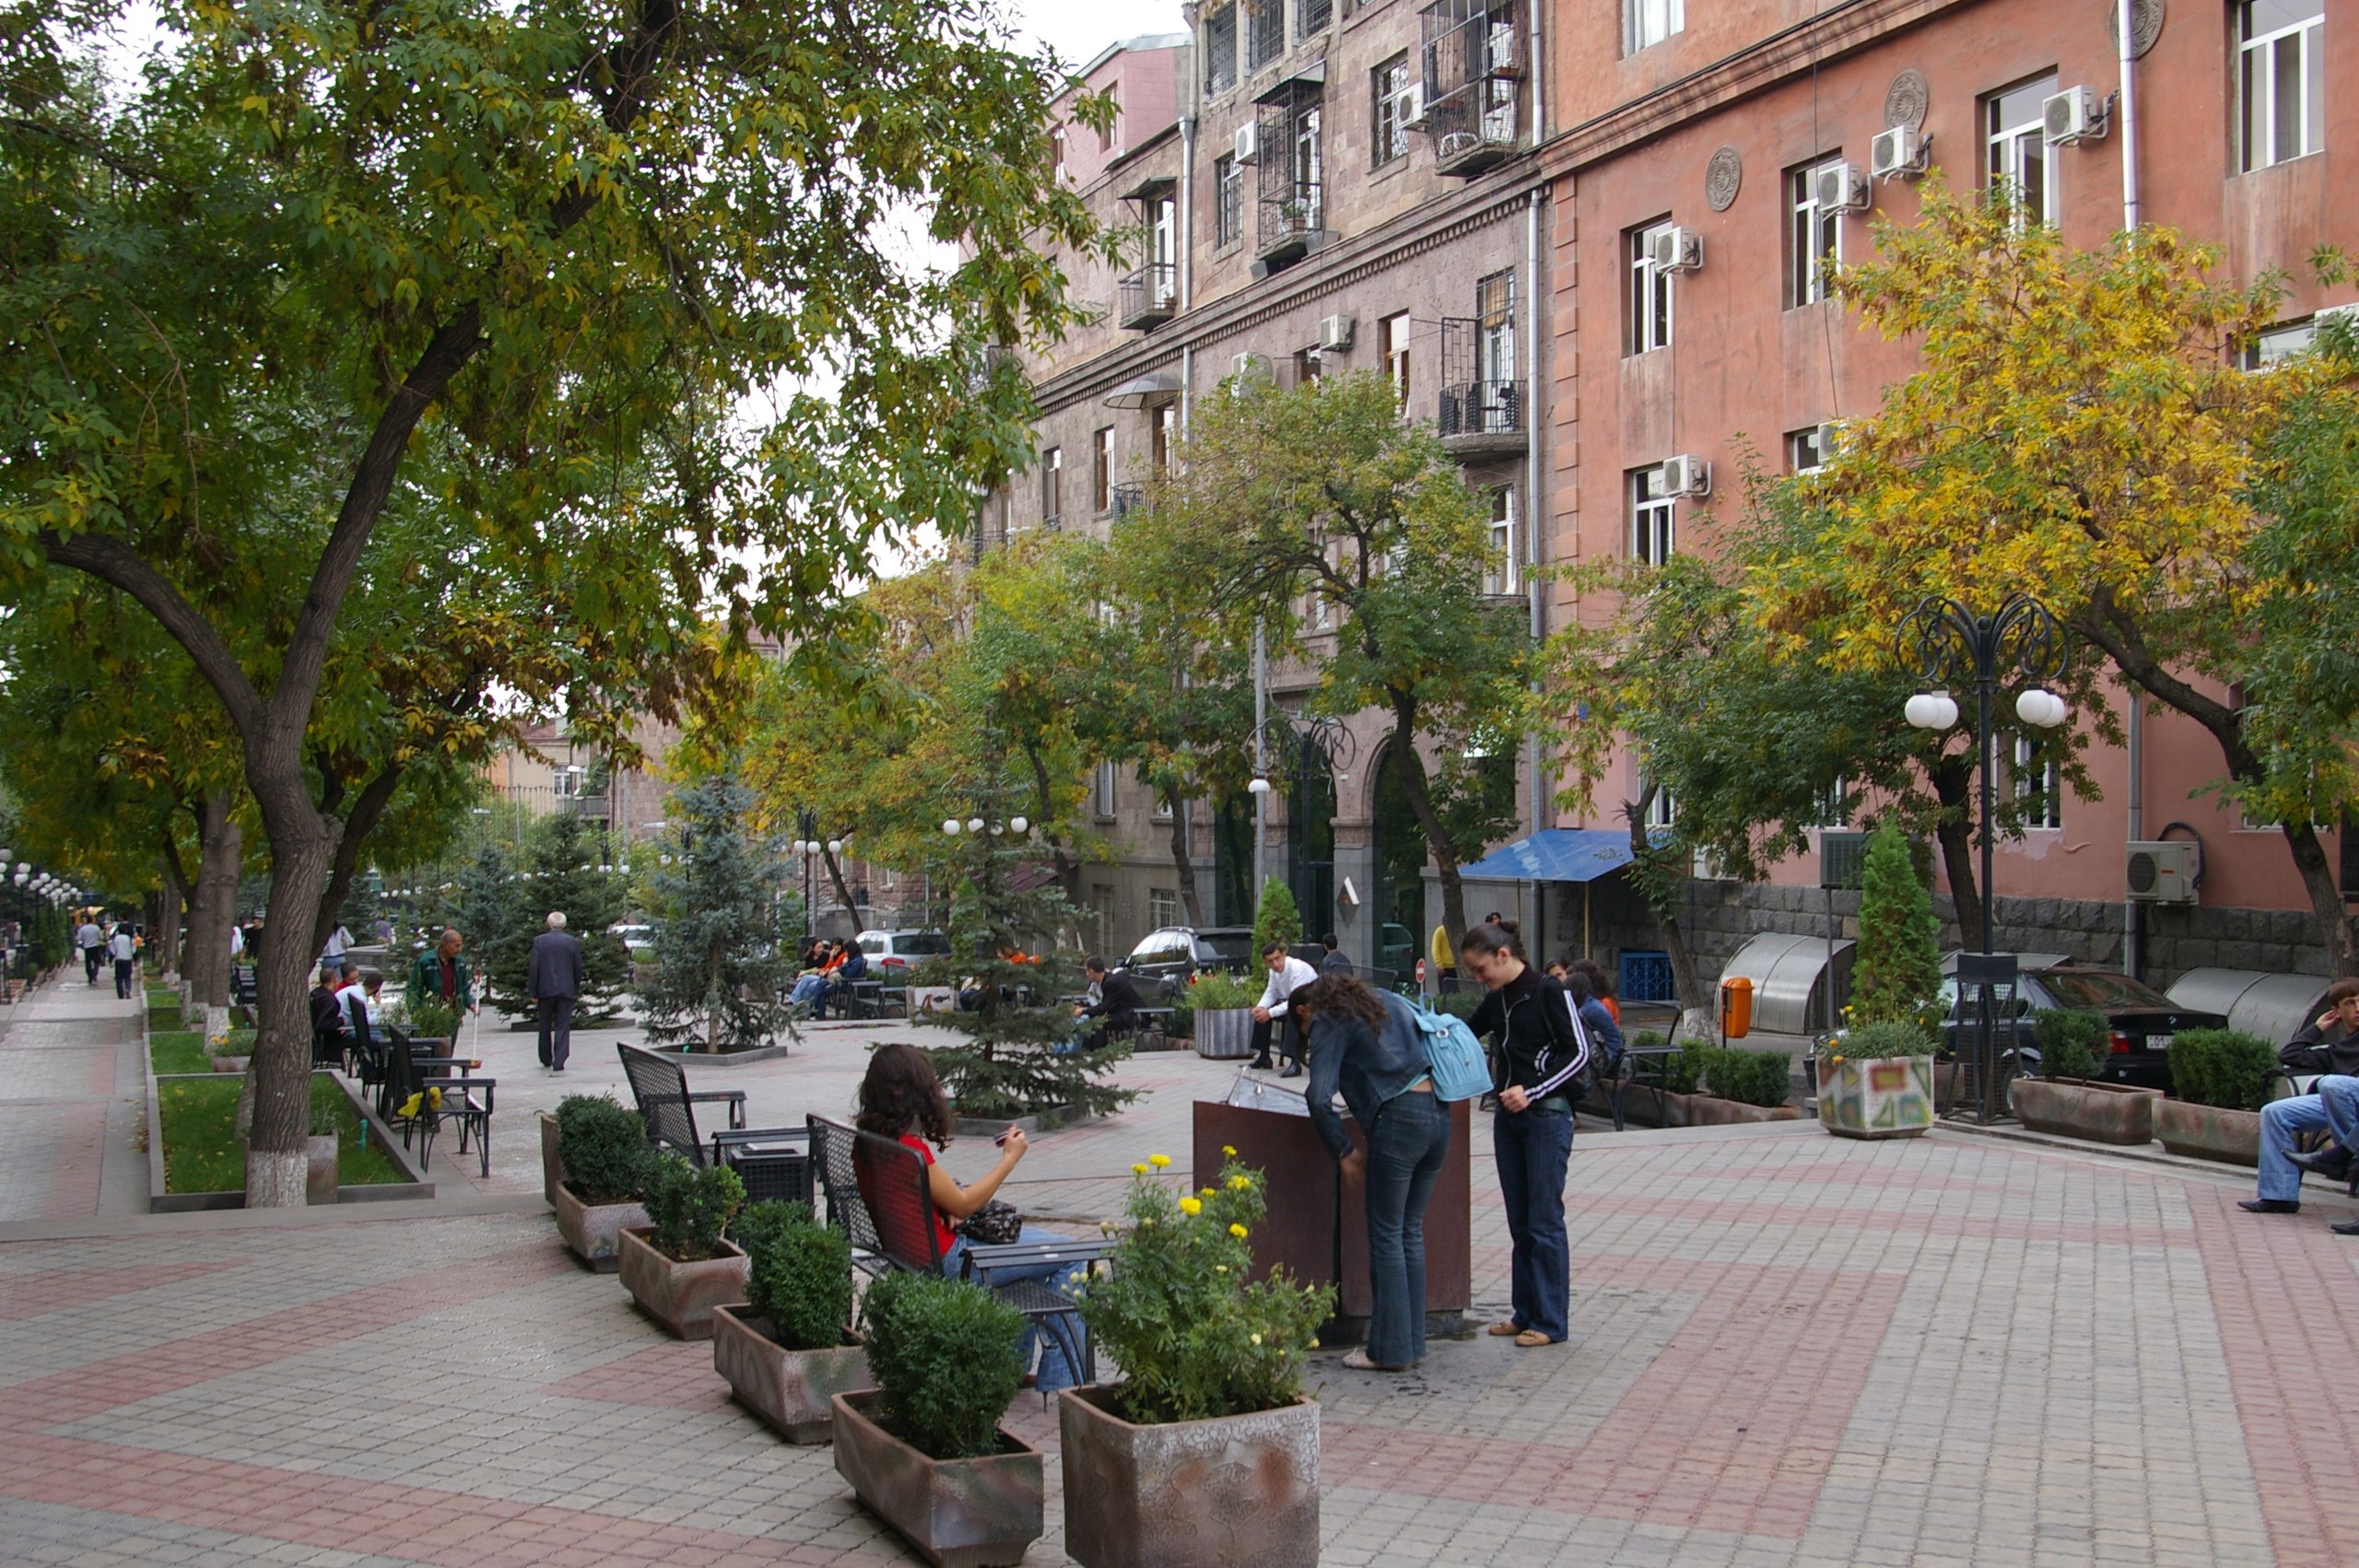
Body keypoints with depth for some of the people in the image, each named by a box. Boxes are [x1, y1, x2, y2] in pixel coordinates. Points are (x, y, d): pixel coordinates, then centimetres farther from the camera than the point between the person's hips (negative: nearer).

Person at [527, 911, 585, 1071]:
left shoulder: (539, 941, -3)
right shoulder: (573, 942, -1)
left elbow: (534, 968, -5)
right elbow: (578, 968, 2)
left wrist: (532, 993, -2)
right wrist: (577, 990, 14)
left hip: (545, 990, 0)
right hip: (566, 990, 0)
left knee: (545, 1026, 16)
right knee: (563, 1027, 2)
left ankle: (546, 1059, 26)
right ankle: (559, 1063, -6)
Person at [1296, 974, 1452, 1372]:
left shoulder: (1328, 1024, 2)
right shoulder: (1388, 1002, 24)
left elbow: (1320, 1099, -10)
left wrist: (1345, 1153, 1)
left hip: (1399, 1120, -7)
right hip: (1438, 1113, 7)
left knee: (1386, 1235, 3)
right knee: (1411, 1231, 16)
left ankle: (1391, 1350, 8)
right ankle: (1412, 1342, 21)